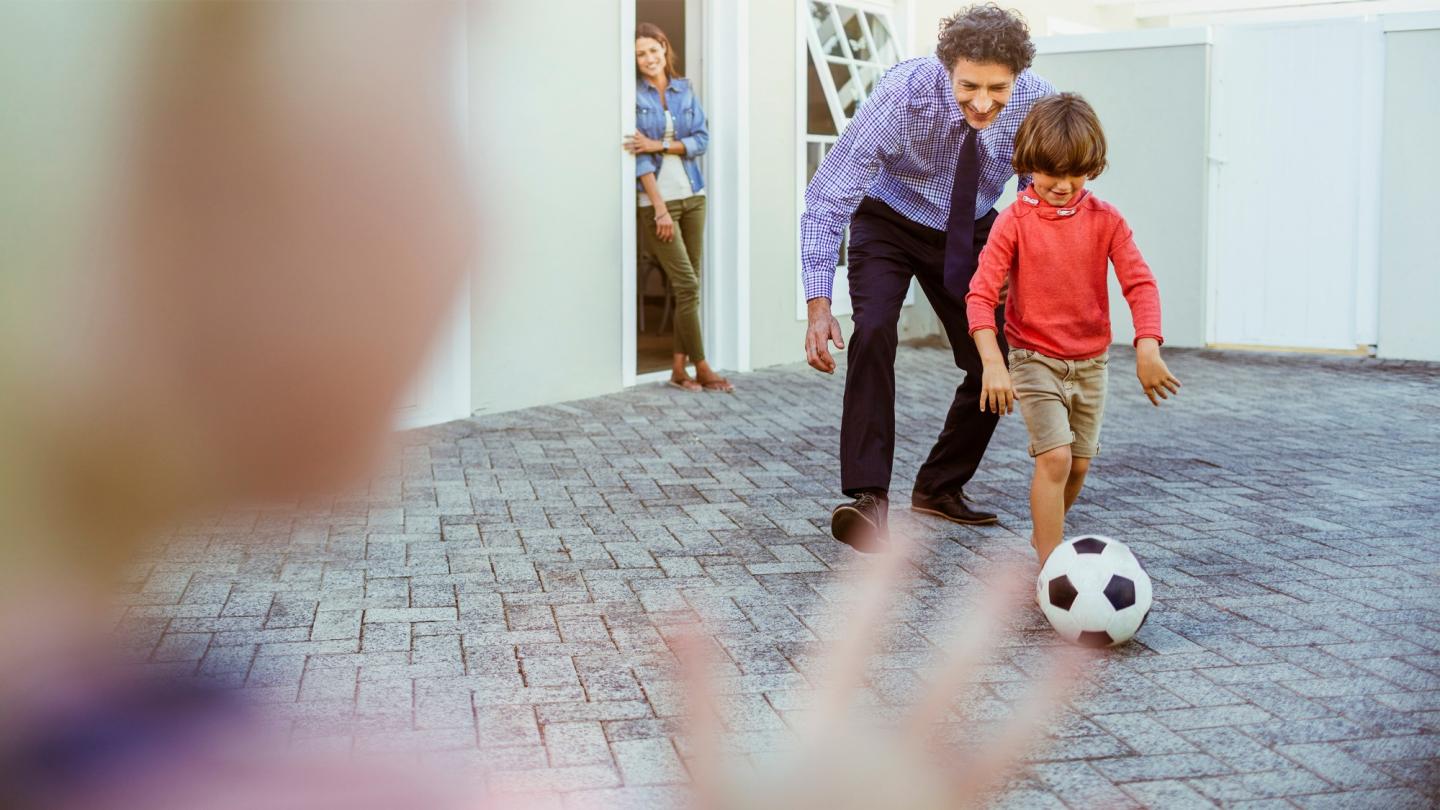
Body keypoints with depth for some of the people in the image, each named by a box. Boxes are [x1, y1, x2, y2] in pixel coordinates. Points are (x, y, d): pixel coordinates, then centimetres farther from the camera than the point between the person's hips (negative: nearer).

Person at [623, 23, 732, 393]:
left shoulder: (684, 89, 9)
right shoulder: (634, 94, -5)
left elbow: (702, 138, 3)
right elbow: (638, 153, -10)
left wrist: (661, 145, -13)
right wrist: (660, 207, -16)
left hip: (692, 195, 5)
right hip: (656, 199, -5)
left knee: (689, 284, 4)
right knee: (687, 283, -8)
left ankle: (679, 367, 9)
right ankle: (701, 367, -1)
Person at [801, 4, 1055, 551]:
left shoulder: (1038, 103, -25)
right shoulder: (905, 93, -34)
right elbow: (826, 198, -32)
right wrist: (818, 305, -40)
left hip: (969, 232, 4)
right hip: (888, 223, -3)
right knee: (874, 335, -27)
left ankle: (940, 488, 22)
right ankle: (869, 497, -26)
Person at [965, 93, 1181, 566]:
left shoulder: (1106, 220, -4)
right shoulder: (1013, 222, -11)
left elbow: (1139, 283, -9)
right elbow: (981, 293, -17)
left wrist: (1148, 348, -25)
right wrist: (992, 362, -29)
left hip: (1091, 362, 4)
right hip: (1035, 360, -4)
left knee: (1079, 464, 13)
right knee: (1055, 458, -17)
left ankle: (1043, 535, 38)